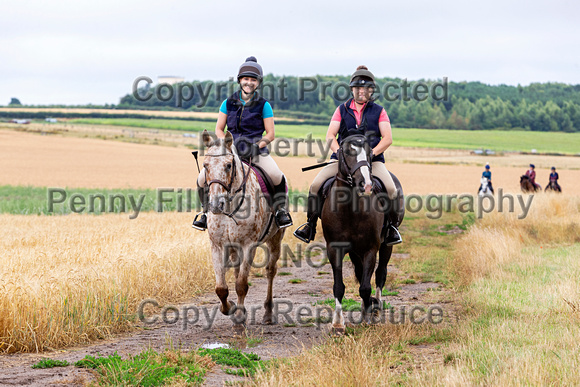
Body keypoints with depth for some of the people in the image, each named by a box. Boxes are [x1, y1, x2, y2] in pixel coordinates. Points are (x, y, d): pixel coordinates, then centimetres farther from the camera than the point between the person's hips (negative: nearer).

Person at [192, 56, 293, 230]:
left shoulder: (263, 105, 0)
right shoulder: (228, 103, 6)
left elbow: (270, 134, 0)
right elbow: (219, 129, 10)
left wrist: (257, 146, -16)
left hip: (256, 149, -2)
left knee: (277, 176, -28)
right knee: (203, 178, -15)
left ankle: (280, 209, -2)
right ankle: (206, 209, 11)